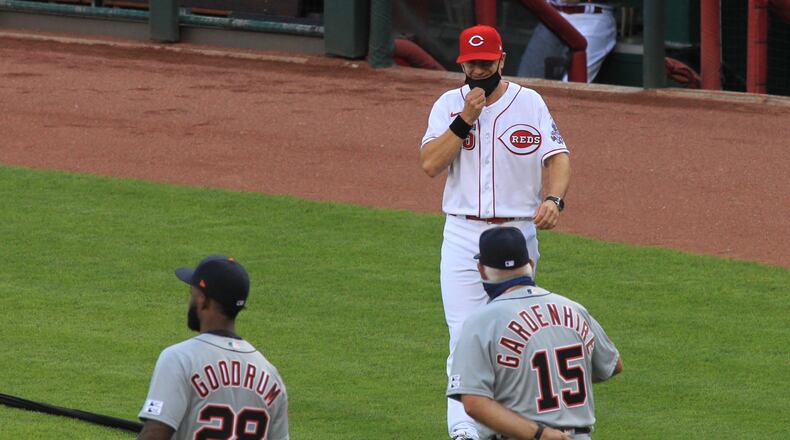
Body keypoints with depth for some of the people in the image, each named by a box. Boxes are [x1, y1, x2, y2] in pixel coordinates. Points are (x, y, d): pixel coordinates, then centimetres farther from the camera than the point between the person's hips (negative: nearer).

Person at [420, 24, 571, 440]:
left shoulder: (529, 103, 1)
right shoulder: (449, 105, 3)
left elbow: (558, 156, -3)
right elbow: (430, 164, -8)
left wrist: (554, 198, -22)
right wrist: (465, 120, -16)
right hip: (462, 234, 0)